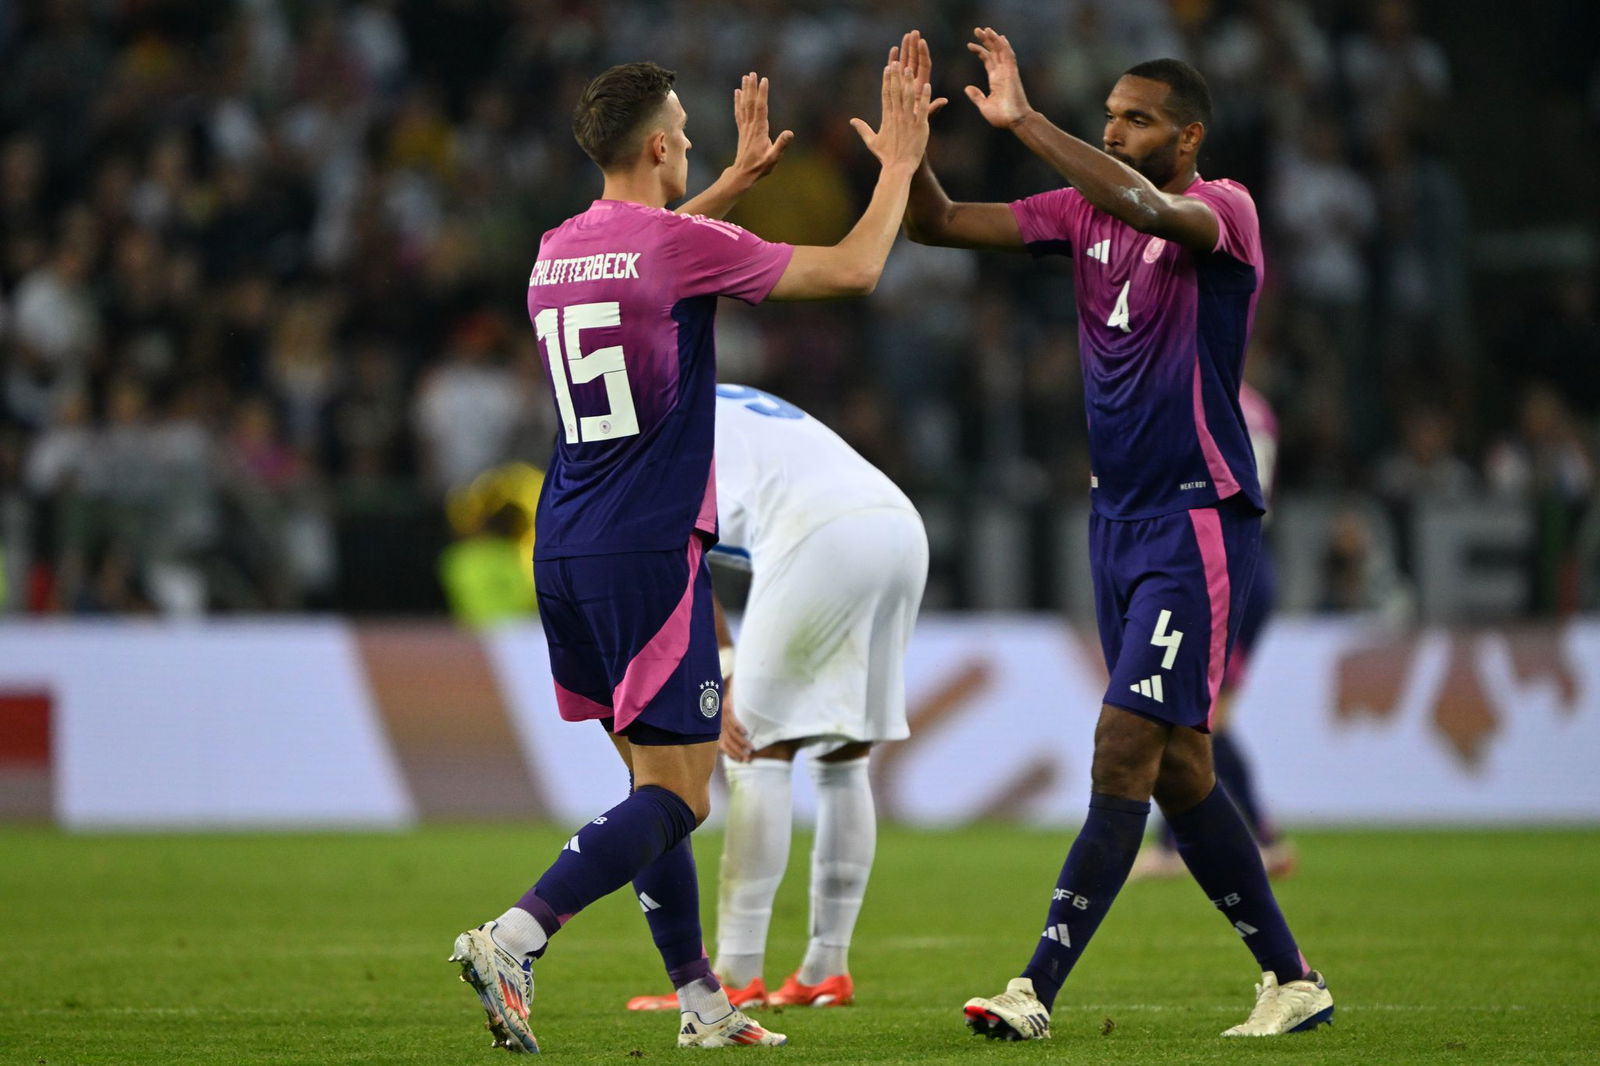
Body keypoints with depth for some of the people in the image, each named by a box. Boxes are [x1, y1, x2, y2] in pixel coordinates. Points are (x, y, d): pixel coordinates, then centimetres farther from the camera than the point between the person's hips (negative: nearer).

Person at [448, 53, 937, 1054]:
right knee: (677, 799, -7)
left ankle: (702, 1000, 17)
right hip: (650, 550, -8)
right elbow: (854, 268, -4)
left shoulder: (558, 250, 11)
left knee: (655, 775, 15)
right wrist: (899, 165, 10)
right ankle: (514, 938, -23)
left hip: (563, 553, 8)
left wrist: (735, 181, 42)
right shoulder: (681, 246, -11)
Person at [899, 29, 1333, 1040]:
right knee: (1177, 769, 10)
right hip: (1120, 519, 8)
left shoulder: (1225, 211, -11)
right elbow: (938, 224, 6)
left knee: (1125, 749, -13)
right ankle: (1293, 981, 19)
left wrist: (1023, 120, -33)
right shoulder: (1084, 211, 9)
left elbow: (1151, 209, -34)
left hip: (1199, 521, -8)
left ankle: (1038, 992, -16)